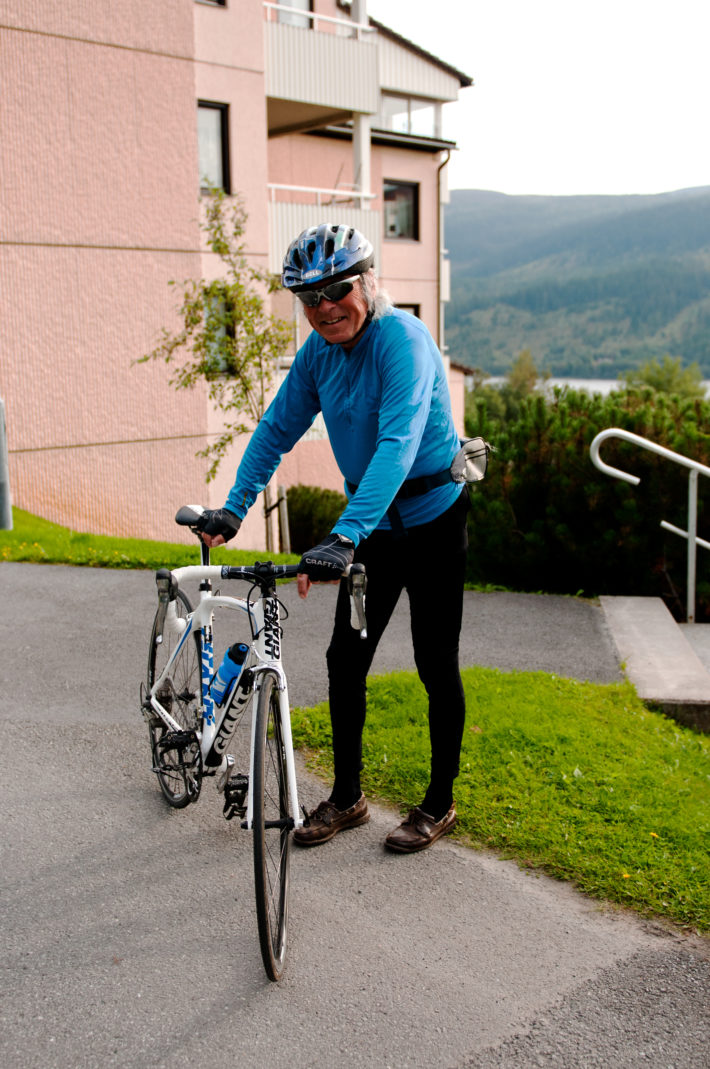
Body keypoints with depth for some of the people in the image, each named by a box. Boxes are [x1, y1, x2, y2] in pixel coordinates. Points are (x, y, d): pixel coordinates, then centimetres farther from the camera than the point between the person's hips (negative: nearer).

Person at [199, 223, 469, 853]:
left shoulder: (402, 339, -24)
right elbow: (278, 428, 6)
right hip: (372, 523, 7)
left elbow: (397, 444, -36)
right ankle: (347, 797, 23)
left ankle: (440, 804, 21)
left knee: (435, 665, 3)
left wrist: (343, 538, -45)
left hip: (431, 521, -6)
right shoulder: (320, 350, -2)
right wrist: (233, 508, -3)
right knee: (345, 658, 8)